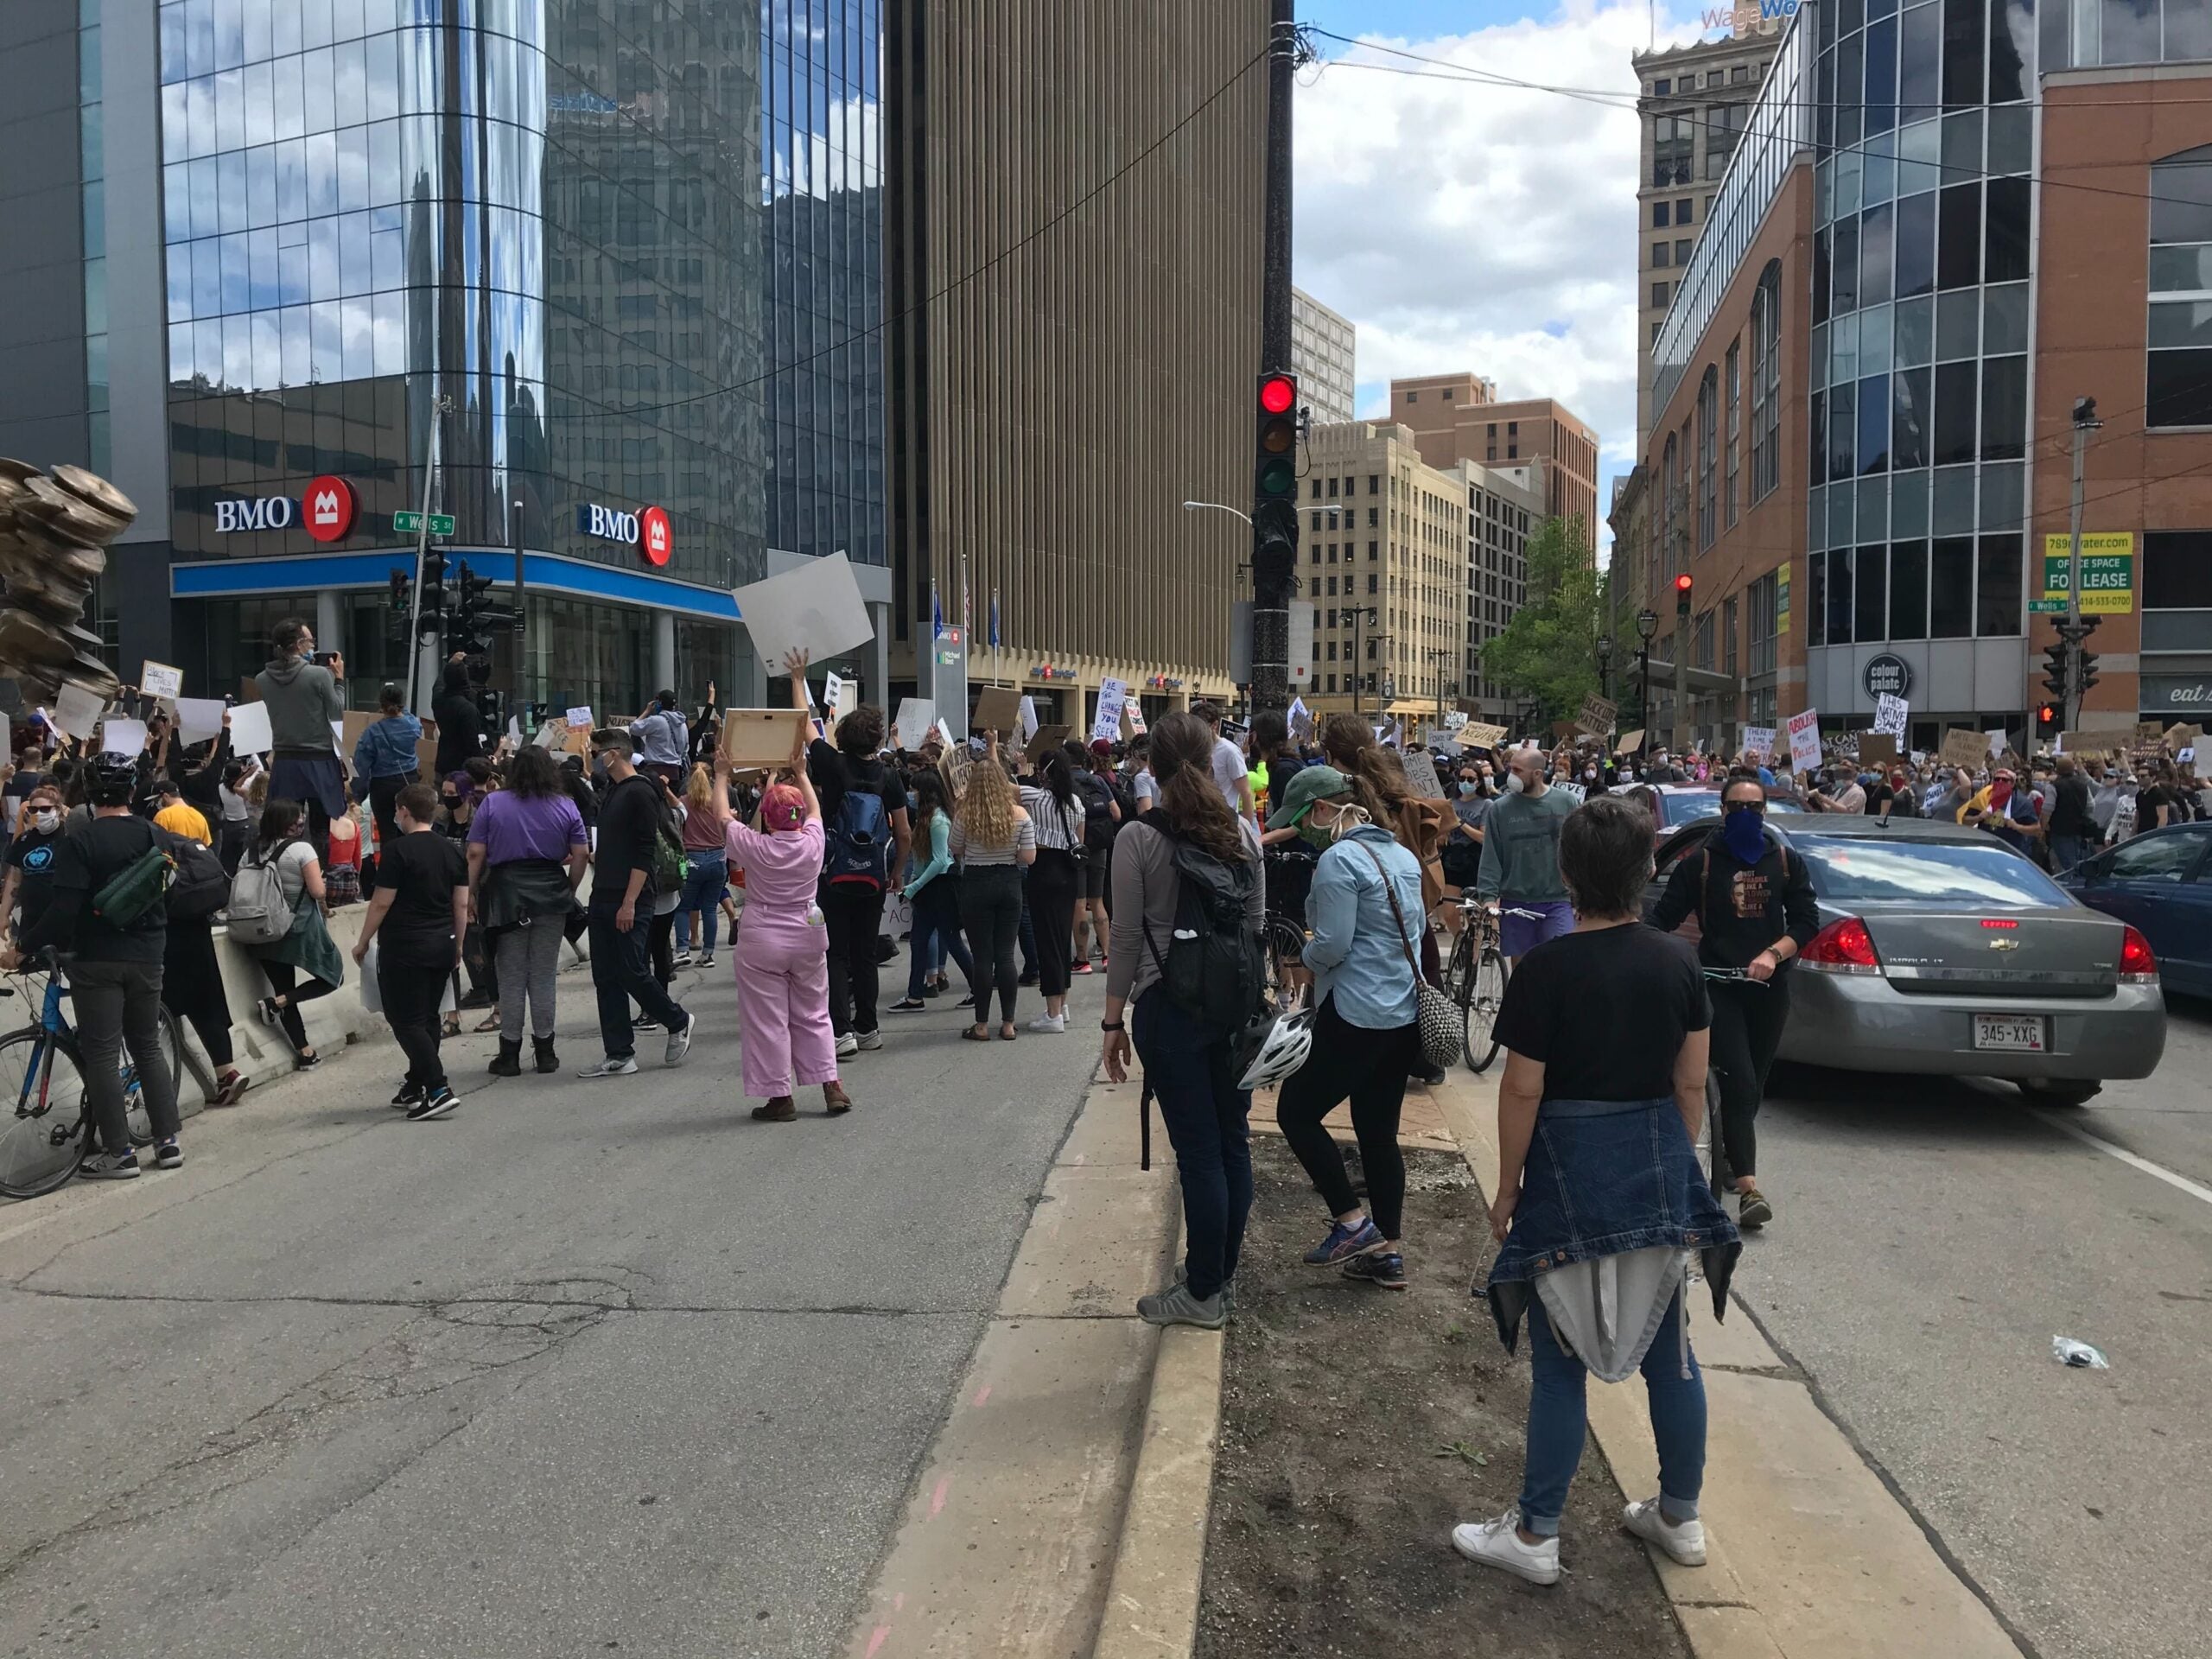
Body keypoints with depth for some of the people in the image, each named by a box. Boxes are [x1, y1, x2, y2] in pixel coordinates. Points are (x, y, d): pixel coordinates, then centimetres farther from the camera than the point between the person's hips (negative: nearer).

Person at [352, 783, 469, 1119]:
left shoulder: (399, 849, -12)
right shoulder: (452, 851, 8)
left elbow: (382, 903, -11)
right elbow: (462, 904, 10)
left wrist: (363, 942, 1)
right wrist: (457, 945, 19)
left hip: (404, 947, -7)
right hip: (442, 946, 7)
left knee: (407, 1021, -3)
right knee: (428, 1018, 14)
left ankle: (438, 1089, -13)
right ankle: (415, 1088, 22)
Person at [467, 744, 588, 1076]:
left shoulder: (492, 803, 0)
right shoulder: (565, 806, 3)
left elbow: (475, 854, -4)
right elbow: (581, 854, 0)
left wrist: (471, 894, 3)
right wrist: (570, 890, 11)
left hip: (507, 895, -1)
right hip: (551, 894, 1)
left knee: (511, 978, 5)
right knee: (544, 976, 8)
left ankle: (510, 1054, 10)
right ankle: (545, 1052, 14)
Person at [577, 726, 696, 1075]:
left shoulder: (640, 793, -12)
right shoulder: (611, 791, 16)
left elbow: (644, 853, -17)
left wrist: (630, 903, -21)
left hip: (629, 903, -9)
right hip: (602, 899, 9)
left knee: (631, 972, -6)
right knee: (605, 977, 7)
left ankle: (679, 1023, 17)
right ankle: (619, 1056, 11)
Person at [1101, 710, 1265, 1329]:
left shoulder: (1138, 839, -12)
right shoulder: (1243, 831, 1)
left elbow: (1127, 940, -10)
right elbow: (1257, 924, 7)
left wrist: (1114, 1022, -2)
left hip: (1170, 1008, -5)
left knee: (1198, 1150, 2)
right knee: (1233, 1140, 13)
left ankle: (1203, 1292, 14)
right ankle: (1223, 1274, 28)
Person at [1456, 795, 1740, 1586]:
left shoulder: (1545, 970, -15)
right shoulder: (1678, 962, -2)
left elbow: (1523, 1091, -13)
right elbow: (1691, 1084, 3)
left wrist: (1507, 1189, -2)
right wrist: (1674, 1161, 17)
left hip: (1570, 1166, -5)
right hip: (1659, 1164, 5)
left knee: (1561, 1356, 5)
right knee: (1667, 1343, 17)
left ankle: (1534, 1536, 17)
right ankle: (1680, 1516, 33)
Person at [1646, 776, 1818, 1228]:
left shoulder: (1785, 863, 9)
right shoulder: (1701, 863, 3)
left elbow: (1807, 920, 4)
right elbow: (1663, 917, -1)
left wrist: (1773, 953, -14)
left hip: (1769, 988, 3)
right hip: (1720, 986, -3)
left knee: (1753, 1085, 11)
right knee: (1740, 1082, -13)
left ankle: (1725, 1153, 33)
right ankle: (1748, 1186, -16)